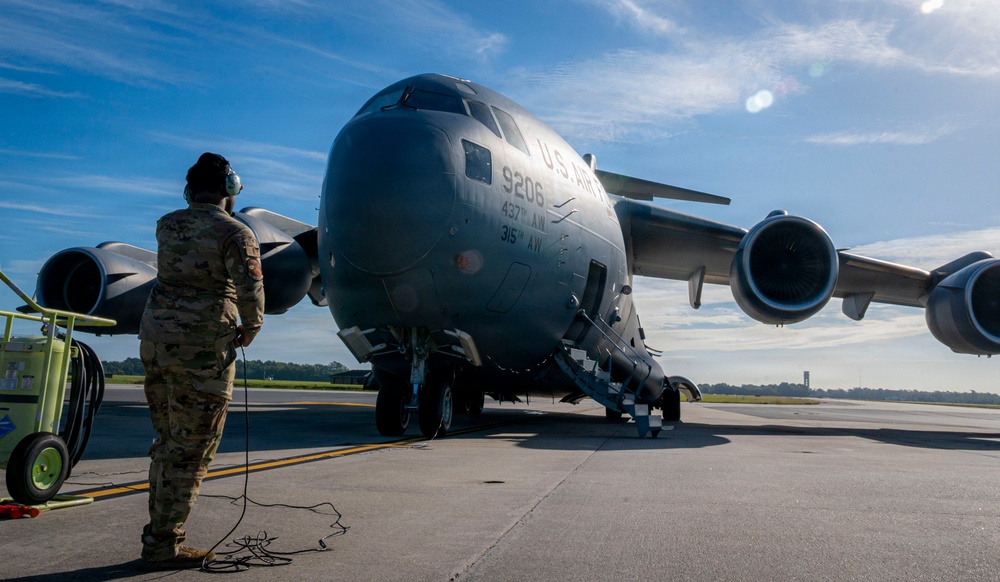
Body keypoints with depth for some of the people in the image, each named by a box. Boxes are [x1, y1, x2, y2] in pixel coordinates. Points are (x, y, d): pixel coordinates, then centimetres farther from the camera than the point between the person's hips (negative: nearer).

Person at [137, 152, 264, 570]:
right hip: (202, 348, -7)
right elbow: (250, 290, -18)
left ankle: (159, 533, 25)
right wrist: (251, 326, 1)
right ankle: (163, 546, 8)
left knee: (168, 441, 18)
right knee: (191, 449, 2)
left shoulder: (167, 225, 10)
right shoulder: (235, 232, -8)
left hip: (155, 337, 7)